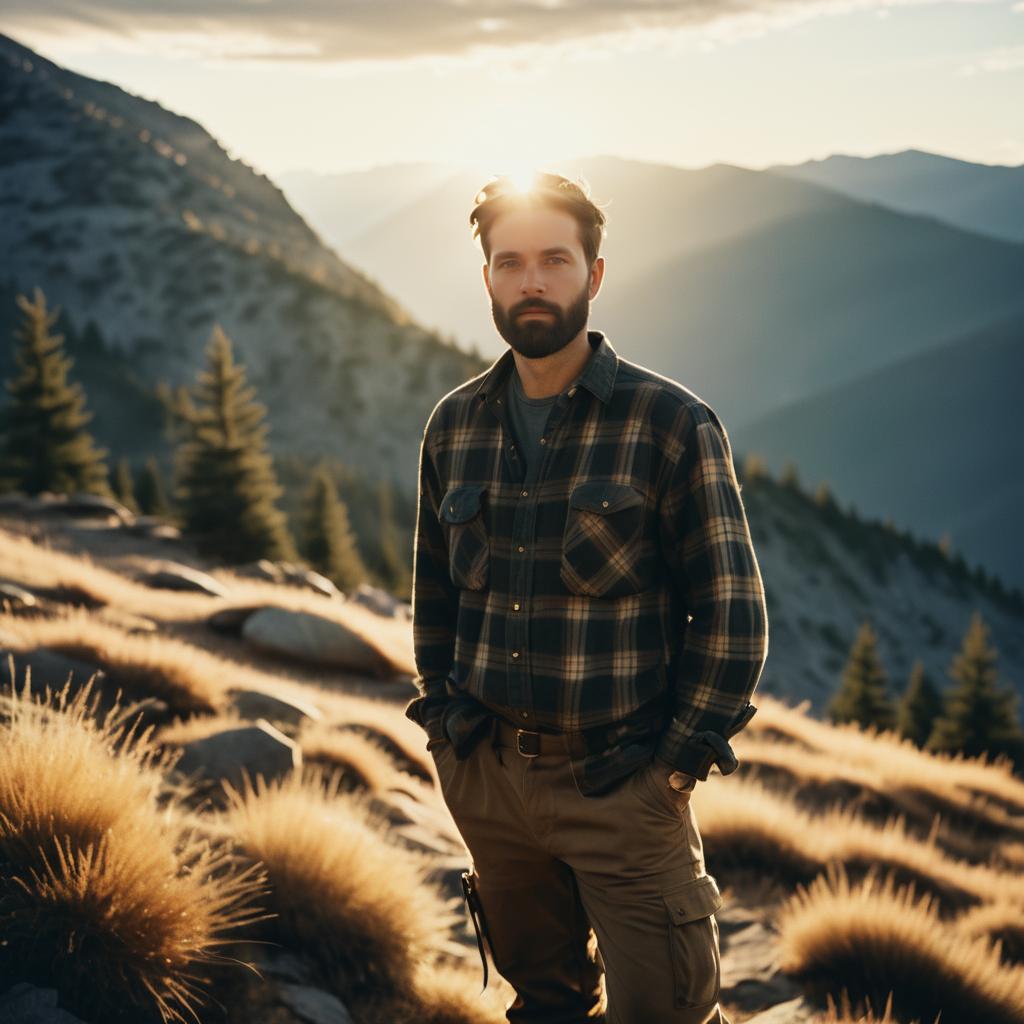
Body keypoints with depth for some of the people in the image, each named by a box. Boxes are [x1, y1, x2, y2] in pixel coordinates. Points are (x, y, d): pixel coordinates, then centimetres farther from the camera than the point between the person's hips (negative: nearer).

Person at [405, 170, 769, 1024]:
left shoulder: (672, 424, -9)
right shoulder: (454, 424, 5)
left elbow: (732, 609, -7)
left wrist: (681, 756, -9)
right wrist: (444, 716, 9)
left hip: (621, 787, -4)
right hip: (486, 776, 4)